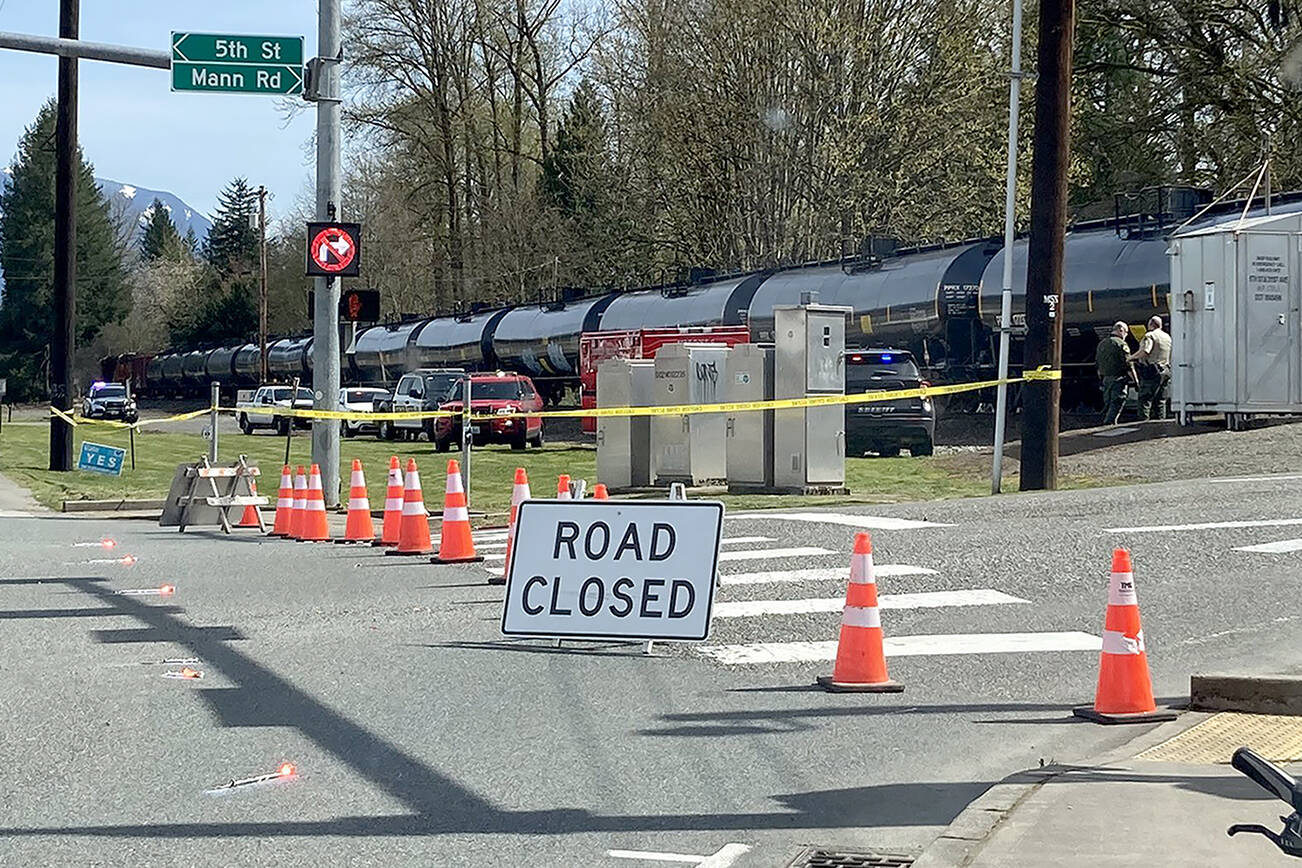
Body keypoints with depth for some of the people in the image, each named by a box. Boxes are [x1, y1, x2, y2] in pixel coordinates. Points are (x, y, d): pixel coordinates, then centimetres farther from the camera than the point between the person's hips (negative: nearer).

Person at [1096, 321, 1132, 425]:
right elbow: (1128, 364, -13)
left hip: (1105, 378, 7)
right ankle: (1110, 424, -16)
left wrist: (1101, 379, 26)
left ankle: (1105, 423, 15)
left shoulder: (1101, 343, 14)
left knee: (1107, 404, 14)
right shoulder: (1121, 344, -10)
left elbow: (1097, 363, 19)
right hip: (1118, 379, -7)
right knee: (1116, 404, -8)